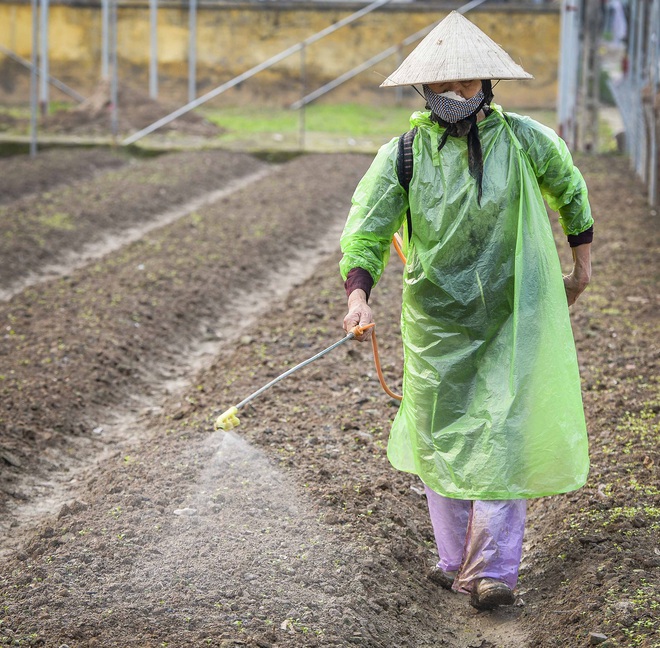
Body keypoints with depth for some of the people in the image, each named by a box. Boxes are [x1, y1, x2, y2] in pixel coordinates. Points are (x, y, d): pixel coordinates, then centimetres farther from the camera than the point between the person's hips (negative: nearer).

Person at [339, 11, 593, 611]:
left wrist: (582, 260, 21)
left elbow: (568, 188, 15)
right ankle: (456, 561, 23)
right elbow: (367, 227, -10)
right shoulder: (403, 154, -6)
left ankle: (493, 570, -1)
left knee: (503, 437, -7)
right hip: (436, 319, 1)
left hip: (512, 319, -1)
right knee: (441, 438, 8)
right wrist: (358, 295, -26)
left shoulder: (525, 141, -4)